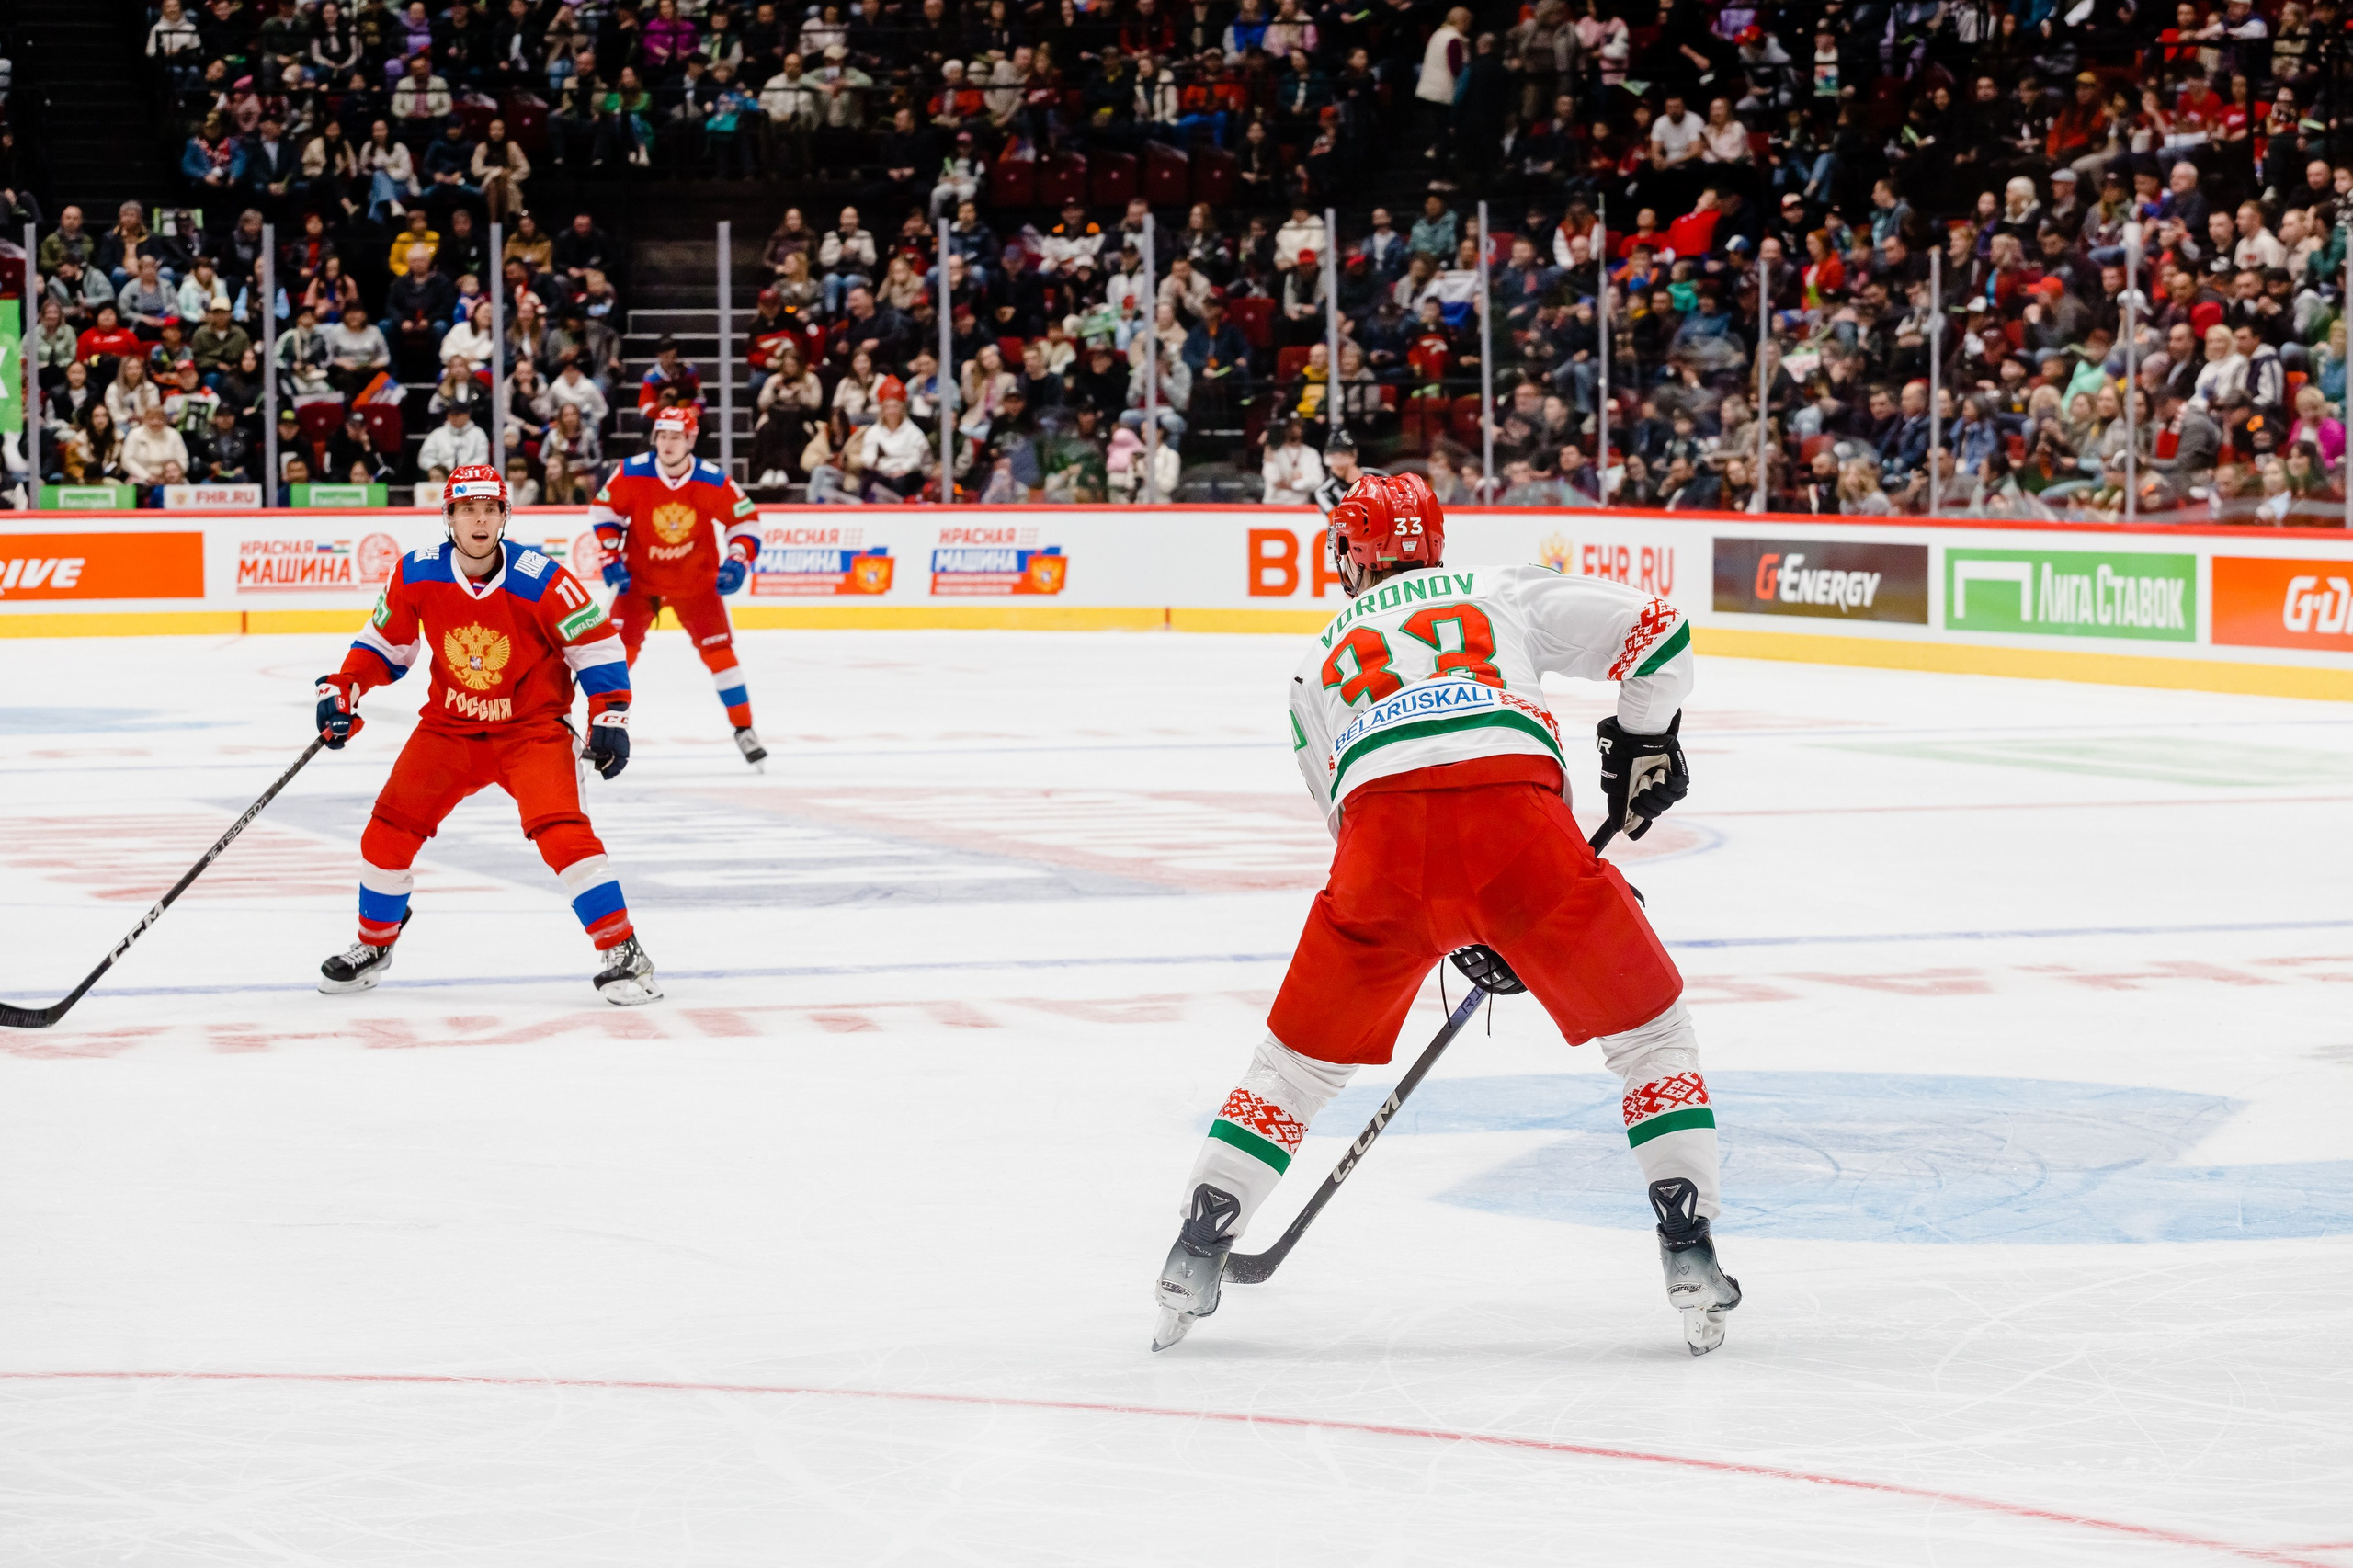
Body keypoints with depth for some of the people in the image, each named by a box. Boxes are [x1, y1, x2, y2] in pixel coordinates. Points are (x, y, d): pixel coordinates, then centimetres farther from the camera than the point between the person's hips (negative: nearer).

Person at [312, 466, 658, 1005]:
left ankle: (623, 952, -17)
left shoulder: (540, 580, -20)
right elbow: (385, 643, 7)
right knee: (391, 827, -2)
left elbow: (598, 644, -9)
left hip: (531, 727, -4)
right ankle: (374, 945, 21)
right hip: (449, 725, 4)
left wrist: (610, 717, -13)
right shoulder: (416, 576, -10)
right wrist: (342, 689, -4)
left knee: (560, 830, -23)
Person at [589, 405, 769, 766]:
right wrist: (611, 558, -9)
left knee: (718, 651, -3)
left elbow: (745, 521, -6)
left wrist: (737, 562, -18)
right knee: (619, 645, -11)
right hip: (639, 576, 0)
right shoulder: (631, 473, -17)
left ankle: (744, 730, 9)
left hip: (696, 581, 0)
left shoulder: (714, 482, -18)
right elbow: (603, 510, -2)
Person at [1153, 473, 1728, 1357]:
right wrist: (1644, 743, 36)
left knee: (1302, 1059, 22)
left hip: (1385, 840, 1)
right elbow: (1654, 631, 19)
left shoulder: (1320, 662, 34)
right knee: (1650, 1034, 17)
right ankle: (1690, 1259, 6)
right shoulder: (1504, 593, 29)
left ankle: (1196, 1254, 18)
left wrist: (1469, 939, 38)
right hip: (1520, 814, -1)